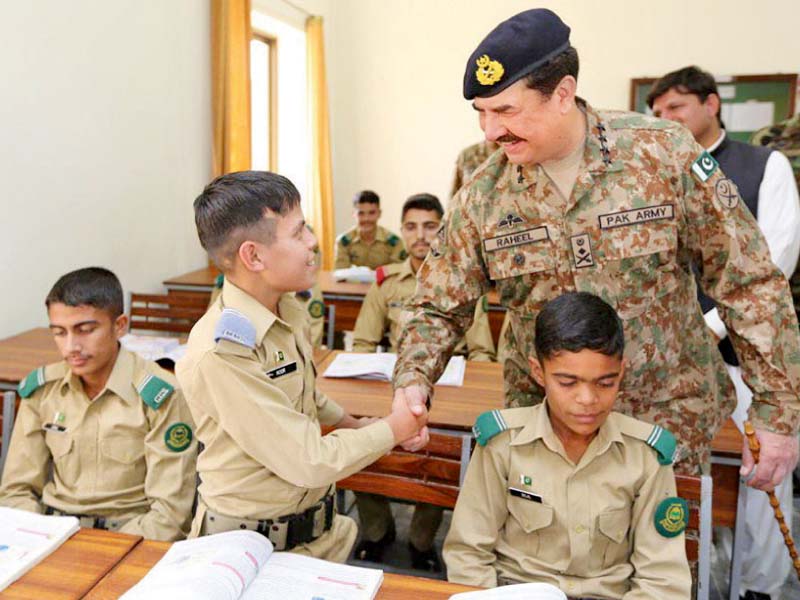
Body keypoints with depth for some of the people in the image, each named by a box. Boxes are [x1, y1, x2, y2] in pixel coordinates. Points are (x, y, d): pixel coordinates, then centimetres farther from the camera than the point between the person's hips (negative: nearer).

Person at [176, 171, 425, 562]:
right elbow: (309, 462, -24)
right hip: (252, 545, -7)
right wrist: (393, 429, -13)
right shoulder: (221, 353, -28)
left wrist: (351, 423, 11)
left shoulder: (291, 313, -3)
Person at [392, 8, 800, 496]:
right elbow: (439, 308, -2)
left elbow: (749, 282, -9)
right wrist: (412, 381, -21)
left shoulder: (666, 152, -14)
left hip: (670, 415, -1)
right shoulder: (481, 198, -9)